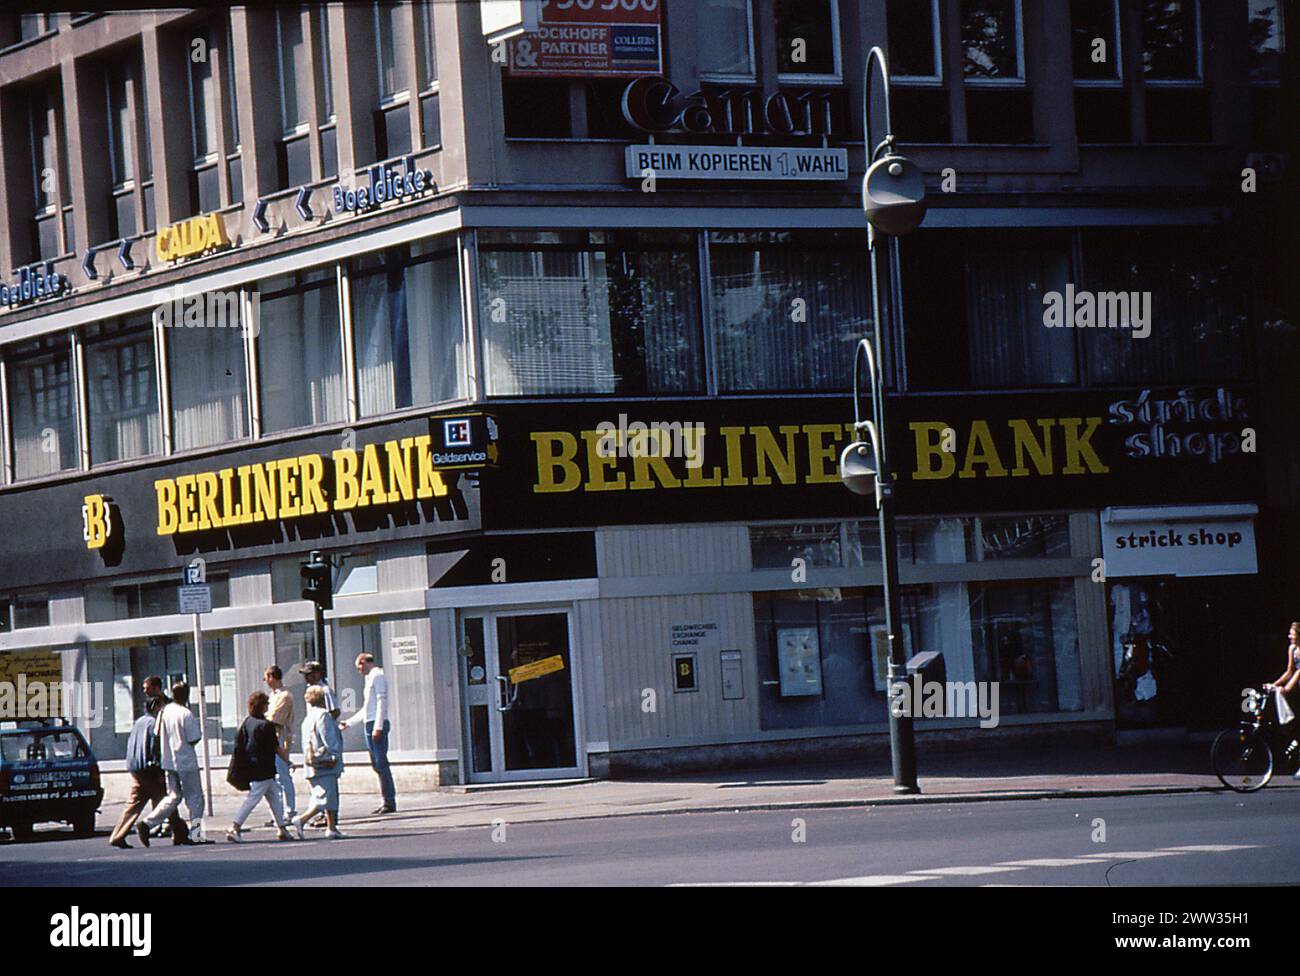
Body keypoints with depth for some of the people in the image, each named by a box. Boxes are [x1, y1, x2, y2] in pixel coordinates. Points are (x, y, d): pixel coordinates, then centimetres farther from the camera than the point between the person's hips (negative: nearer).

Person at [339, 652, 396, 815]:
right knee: (376, 764, 7)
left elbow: (382, 702, -15)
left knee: (381, 763, -11)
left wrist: (378, 727, -21)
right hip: (370, 724, 9)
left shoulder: (377, 676, -6)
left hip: (377, 724, -9)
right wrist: (348, 723, 32)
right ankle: (387, 801, 8)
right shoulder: (370, 678, 23)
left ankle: (390, 802, -11)